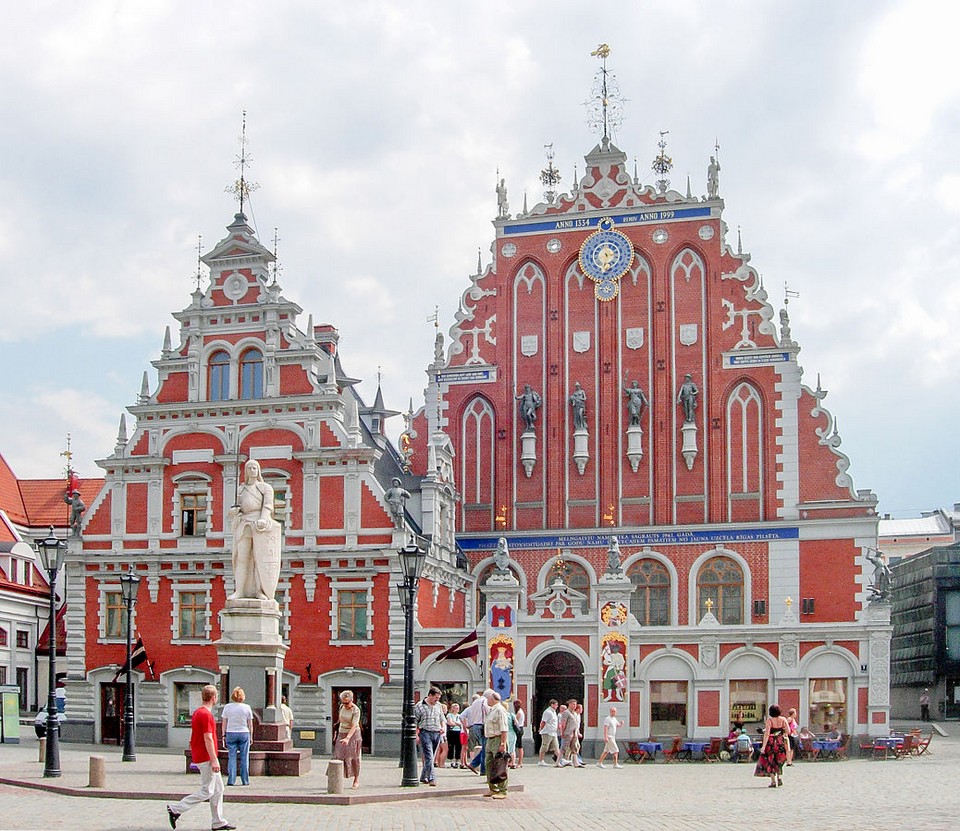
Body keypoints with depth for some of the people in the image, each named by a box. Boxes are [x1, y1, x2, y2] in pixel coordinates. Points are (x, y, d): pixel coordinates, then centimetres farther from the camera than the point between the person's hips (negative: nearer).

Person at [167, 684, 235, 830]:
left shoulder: (197, 712, 13)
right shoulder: (206, 714, -18)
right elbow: (208, 739, -22)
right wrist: (214, 760, -21)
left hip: (199, 756, 10)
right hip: (206, 758, -10)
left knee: (218, 788, 12)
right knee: (206, 791, -6)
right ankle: (176, 809, -4)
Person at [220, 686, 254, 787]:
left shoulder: (227, 707, -1)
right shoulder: (247, 707, -2)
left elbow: (224, 723, 2)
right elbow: (250, 724, 2)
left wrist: (224, 735, 10)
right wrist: (251, 736, 11)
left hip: (231, 733, 1)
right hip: (244, 733, 0)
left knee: (231, 757, 3)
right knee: (244, 758, 6)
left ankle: (231, 780, 0)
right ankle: (245, 780, 8)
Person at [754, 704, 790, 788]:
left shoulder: (769, 720, -11)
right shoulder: (783, 720, -1)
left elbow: (767, 733, -16)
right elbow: (788, 731, -4)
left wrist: (763, 746, -15)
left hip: (771, 742, -4)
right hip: (780, 742, 4)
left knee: (770, 761, 7)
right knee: (778, 761, 21)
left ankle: (773, 781, 3)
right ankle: (779, 778, 6)